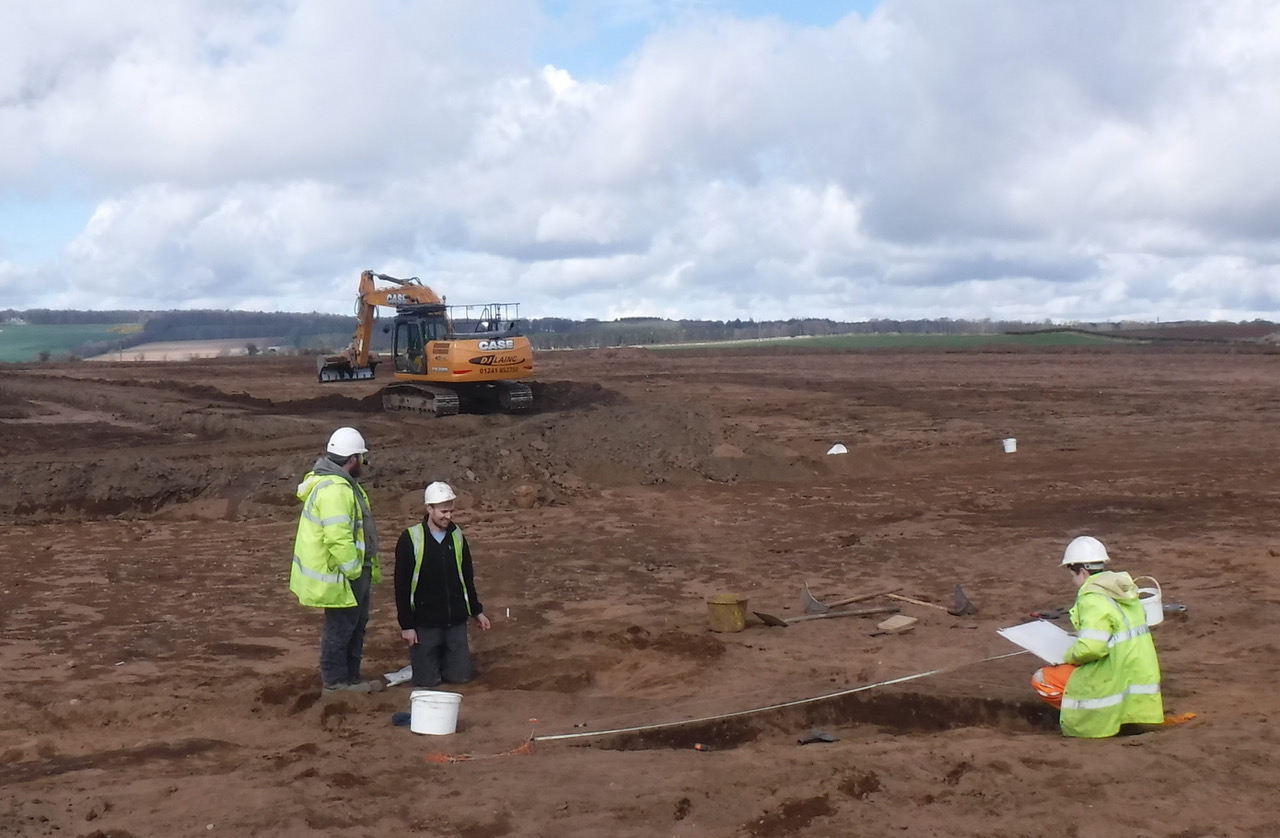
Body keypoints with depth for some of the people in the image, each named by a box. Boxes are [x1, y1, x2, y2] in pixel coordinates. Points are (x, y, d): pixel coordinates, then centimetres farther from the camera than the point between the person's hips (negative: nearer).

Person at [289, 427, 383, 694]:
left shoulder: (341, 483, 12)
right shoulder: (334, 490, -25)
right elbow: (338, 538, -30)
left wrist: (369, 569, 20)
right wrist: (354, 571, -21)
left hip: (354, 570, 11)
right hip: (339, 574, -11)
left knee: (356, 623, 19)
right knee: (340, 627, 2)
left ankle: (351, 676, 30)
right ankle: (335, 681, 15)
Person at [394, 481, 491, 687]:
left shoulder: (457, 536, 5)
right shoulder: (410, 539, -10)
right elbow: (402, 585, -8)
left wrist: (477, 610, 17)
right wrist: (406, 625, -10)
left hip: (456, 621, 4)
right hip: (424, 622, -4)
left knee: (461, 675, 1)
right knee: (427, 680, -1)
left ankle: (442, 659, 32)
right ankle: (422, 656, 31)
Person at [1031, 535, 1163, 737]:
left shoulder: (1093, 599, -18)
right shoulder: (1126, 592, 10)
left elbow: (1090, 647, -27)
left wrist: (1070, 656, -7)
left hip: (1114, 681, -9)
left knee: (1041, 680, -2)